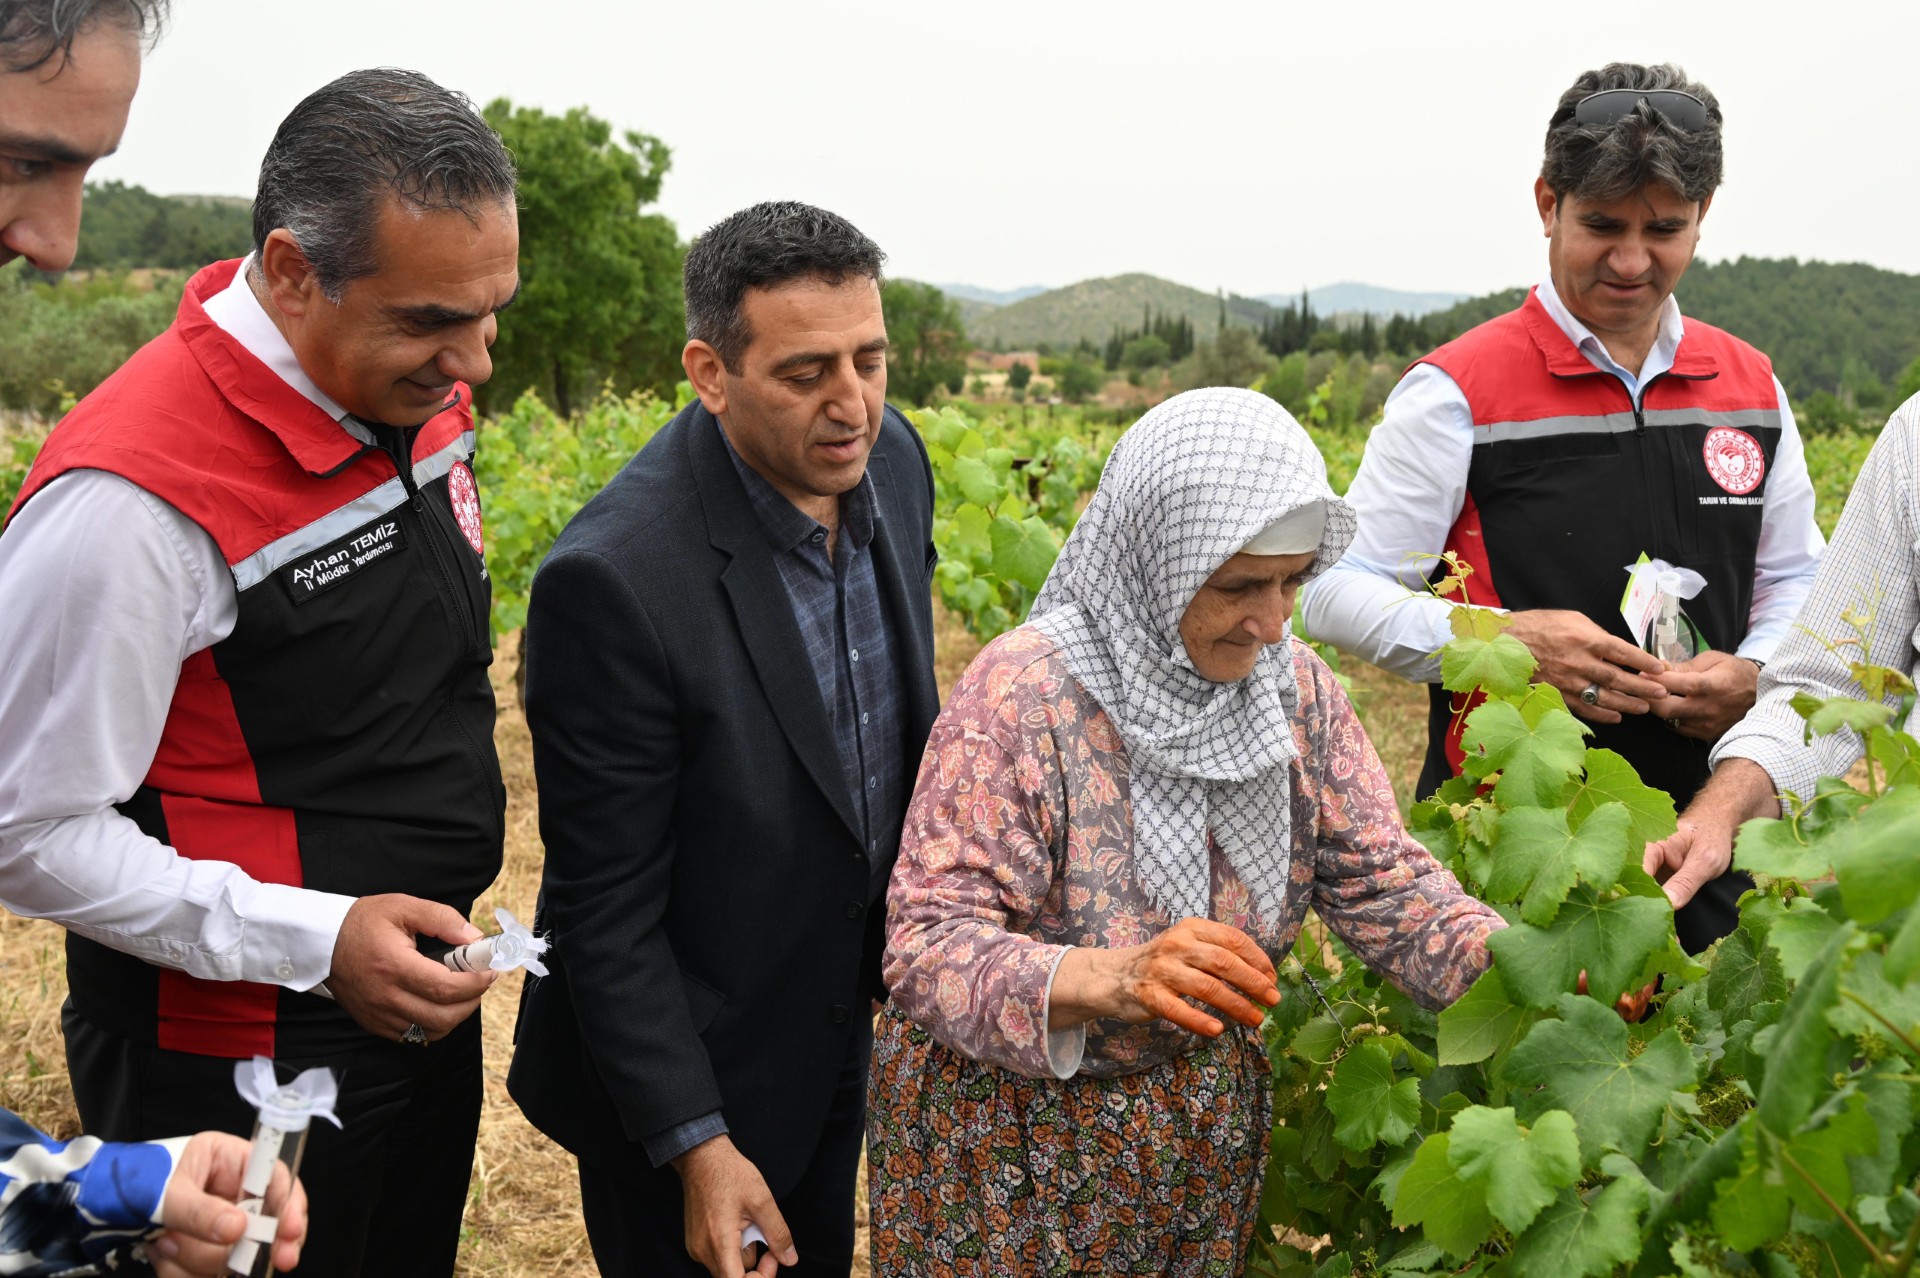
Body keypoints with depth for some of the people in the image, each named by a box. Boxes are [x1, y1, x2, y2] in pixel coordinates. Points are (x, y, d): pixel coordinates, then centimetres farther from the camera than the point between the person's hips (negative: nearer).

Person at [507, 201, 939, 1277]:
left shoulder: (891, 458, -9)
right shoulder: (614, 580, -31)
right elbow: (607, 905, -23)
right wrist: (696, 1145, -20)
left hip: (844, 1026, 7)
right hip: (683, 1066, -6)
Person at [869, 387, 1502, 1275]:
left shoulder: (1294, 687, -5)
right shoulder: (1021, 694, -23)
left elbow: (1382, 884, -4)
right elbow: (927, 944, -28)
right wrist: (1112, 979, -45)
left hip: (1208, 1126, 5)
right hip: (1012, 1127, -5)